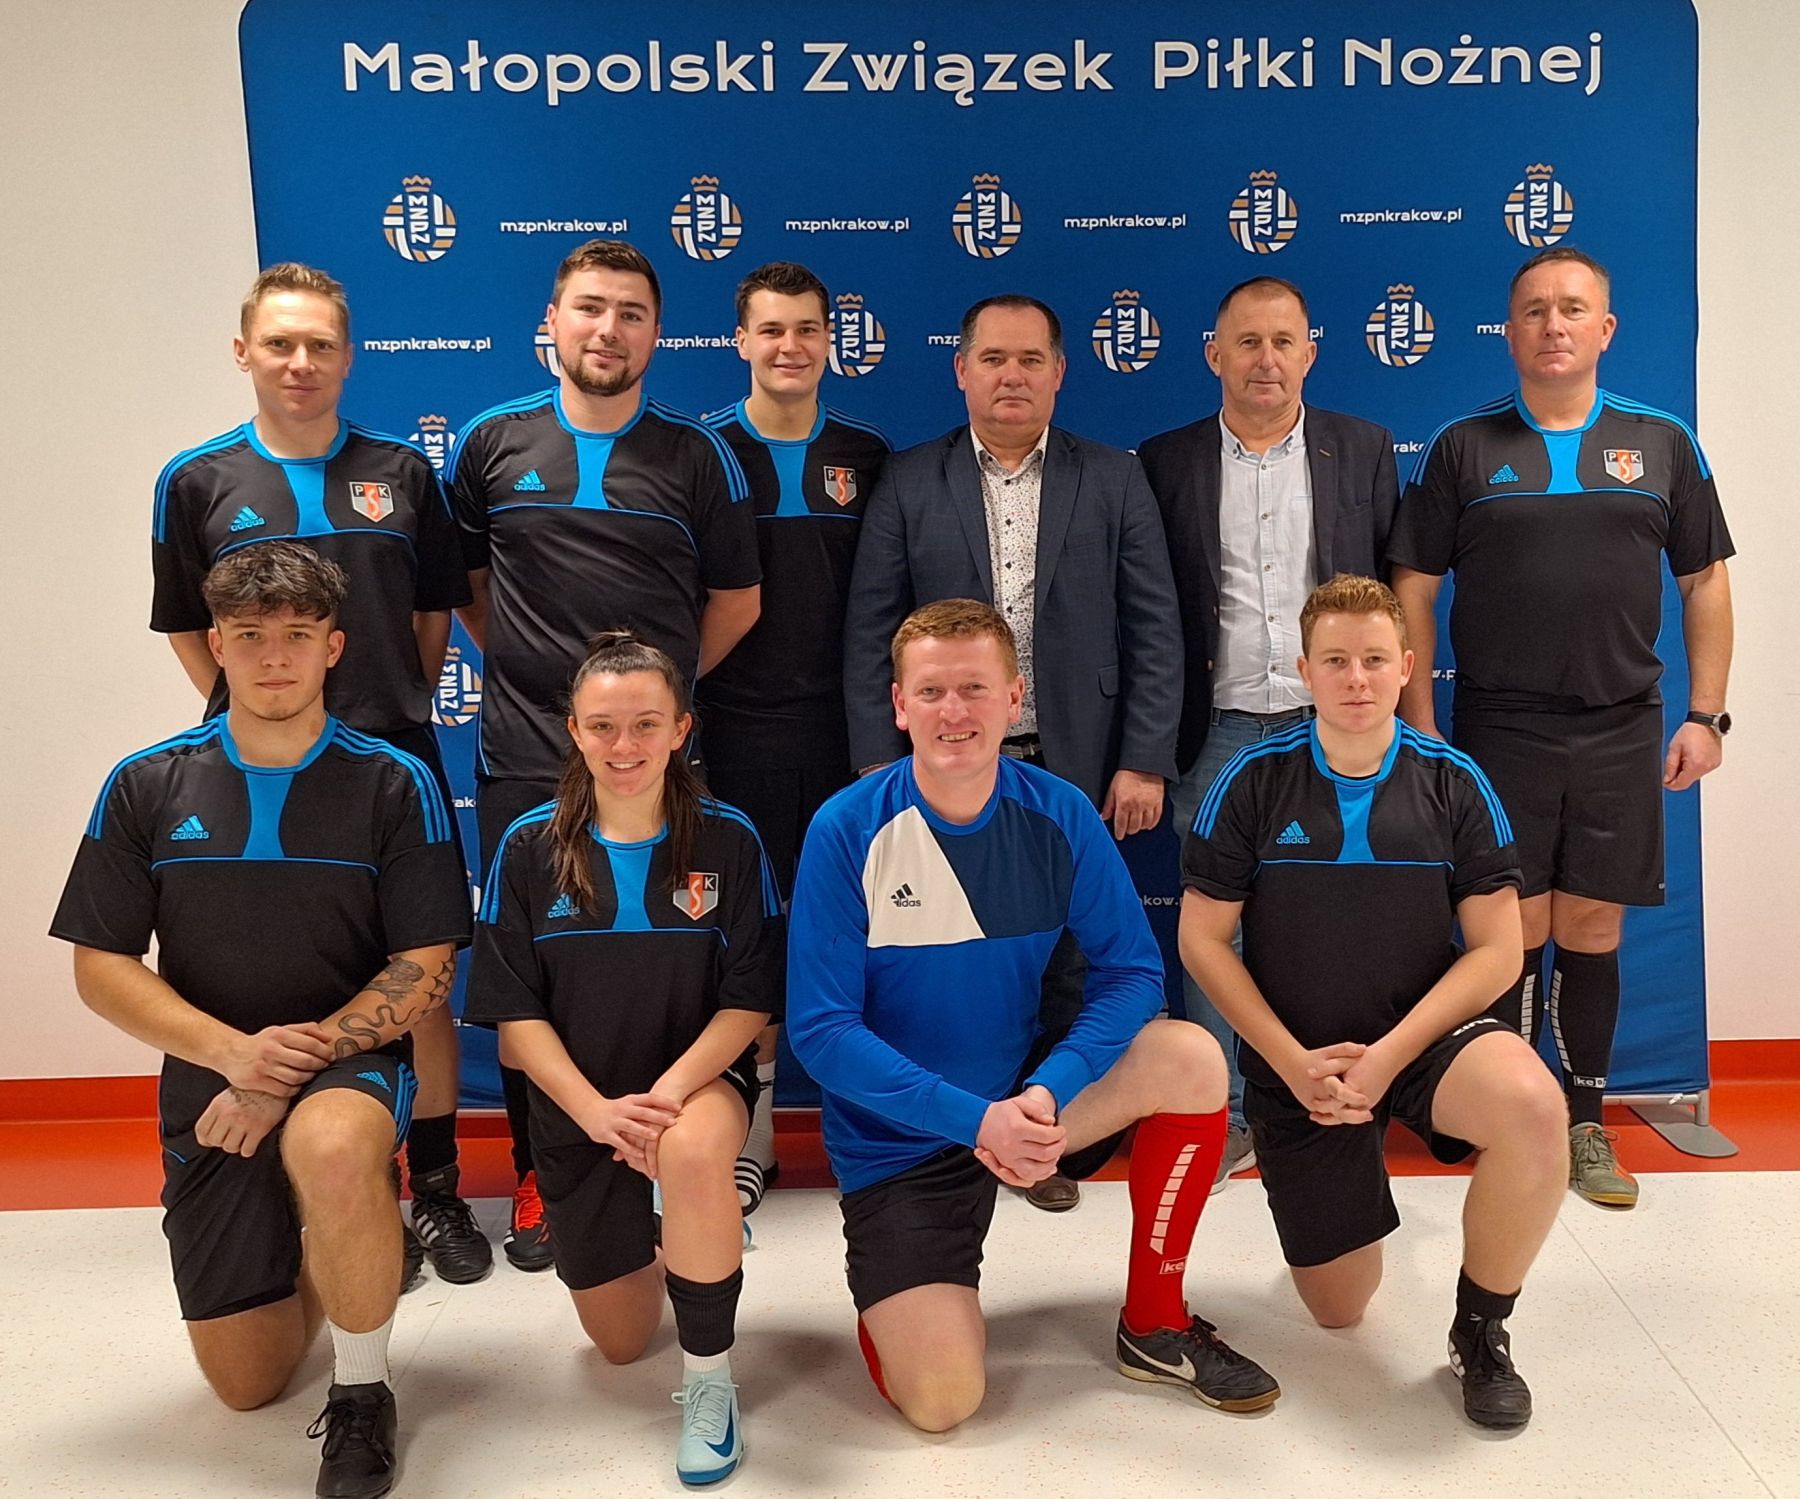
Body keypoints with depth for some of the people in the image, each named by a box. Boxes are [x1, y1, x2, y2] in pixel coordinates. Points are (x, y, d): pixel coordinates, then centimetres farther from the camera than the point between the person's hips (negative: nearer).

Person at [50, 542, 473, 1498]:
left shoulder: (394, 785, -6)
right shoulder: (146, 788, 0)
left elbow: (426, 970, -8)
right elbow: (100, 968, -1)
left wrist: (296, 1064, -20)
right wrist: (233, 1052, -17)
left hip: (351, 1068, -3)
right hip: (206, 1088, 3)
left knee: (332, 1146, -40)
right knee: (247, 1384, 6)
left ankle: (362, 1395, -14)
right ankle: (313, 1253, 41)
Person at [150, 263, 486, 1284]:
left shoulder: (401, 470, 5)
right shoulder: (200, 481, 4)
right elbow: (189, 631, 9)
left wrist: (402, 708, 8)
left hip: (396, 759, 0)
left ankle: (437, 1189, 21)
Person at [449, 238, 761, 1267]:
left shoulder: (697, 457, 3)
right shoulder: (492, 443, 6)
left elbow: (736, 598, 10)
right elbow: (461, 580, 17)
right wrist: (518, 665, 9)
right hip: (523, 758, 1)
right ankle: (539, 1175, 21)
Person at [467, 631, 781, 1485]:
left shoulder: (727, 840, -10)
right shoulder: (529, 849, -7)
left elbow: (749, 1002, -10)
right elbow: (516, 1012, -8)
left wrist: (670, 1093, -26)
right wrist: (596, 1110, -22)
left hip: (700, 1079, -2)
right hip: (576, 1106, 2)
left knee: (692, 1150, -40)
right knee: (619, 1345, 11)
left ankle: (709, 1378, -16)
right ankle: (685, 1238, 45)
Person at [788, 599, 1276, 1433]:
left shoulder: (1059, 815, -8)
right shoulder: (846, 832, -16)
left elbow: (1131, 971, -7)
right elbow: (821, 1029, -17)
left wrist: (1048, 1091, -24)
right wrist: (972, 1118, -26)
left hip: (1028, 1095, 3)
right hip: (897, 1141, -3)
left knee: (1189, 1057, -22)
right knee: (941, 1400, -17)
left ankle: (1155, 1325, 0)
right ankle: (891, 1286, 20)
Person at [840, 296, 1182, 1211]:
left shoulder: (1114, 482, 5)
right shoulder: (908, 485, 4)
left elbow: (1154, 632, 3)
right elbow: (869, 636, 1)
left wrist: (1145, 761, -4)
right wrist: (879, 768, -5)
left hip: (1074, 765, 1)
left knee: (1063, 962, 8)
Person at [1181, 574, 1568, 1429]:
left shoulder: (1454, 783, -6)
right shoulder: (1253, 782, -8)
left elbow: (1495, 949, -7)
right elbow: (1202, 940, -5)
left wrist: (1389, 1055, -18)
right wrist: (1293, 1062, -14)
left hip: (1425, 1034, 0)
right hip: (1295, 1062, 0)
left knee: (1531, 1106, -35)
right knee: (1337, 1312, 6)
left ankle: (1480, 1331, -8)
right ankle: (1356, 1193, 42)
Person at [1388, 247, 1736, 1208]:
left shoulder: (1663, 444, 7)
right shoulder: (1461, 448, 2)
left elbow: (1705, 583, 10)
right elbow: (1414, 589, 2)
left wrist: (1705, 715, 3)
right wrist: (1420, 724, -3)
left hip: (1620, 733, 2)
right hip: (1496, 732, -1)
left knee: (1592, 931, 8)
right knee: (1515, 930, 2)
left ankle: (1584, 1121, 21)